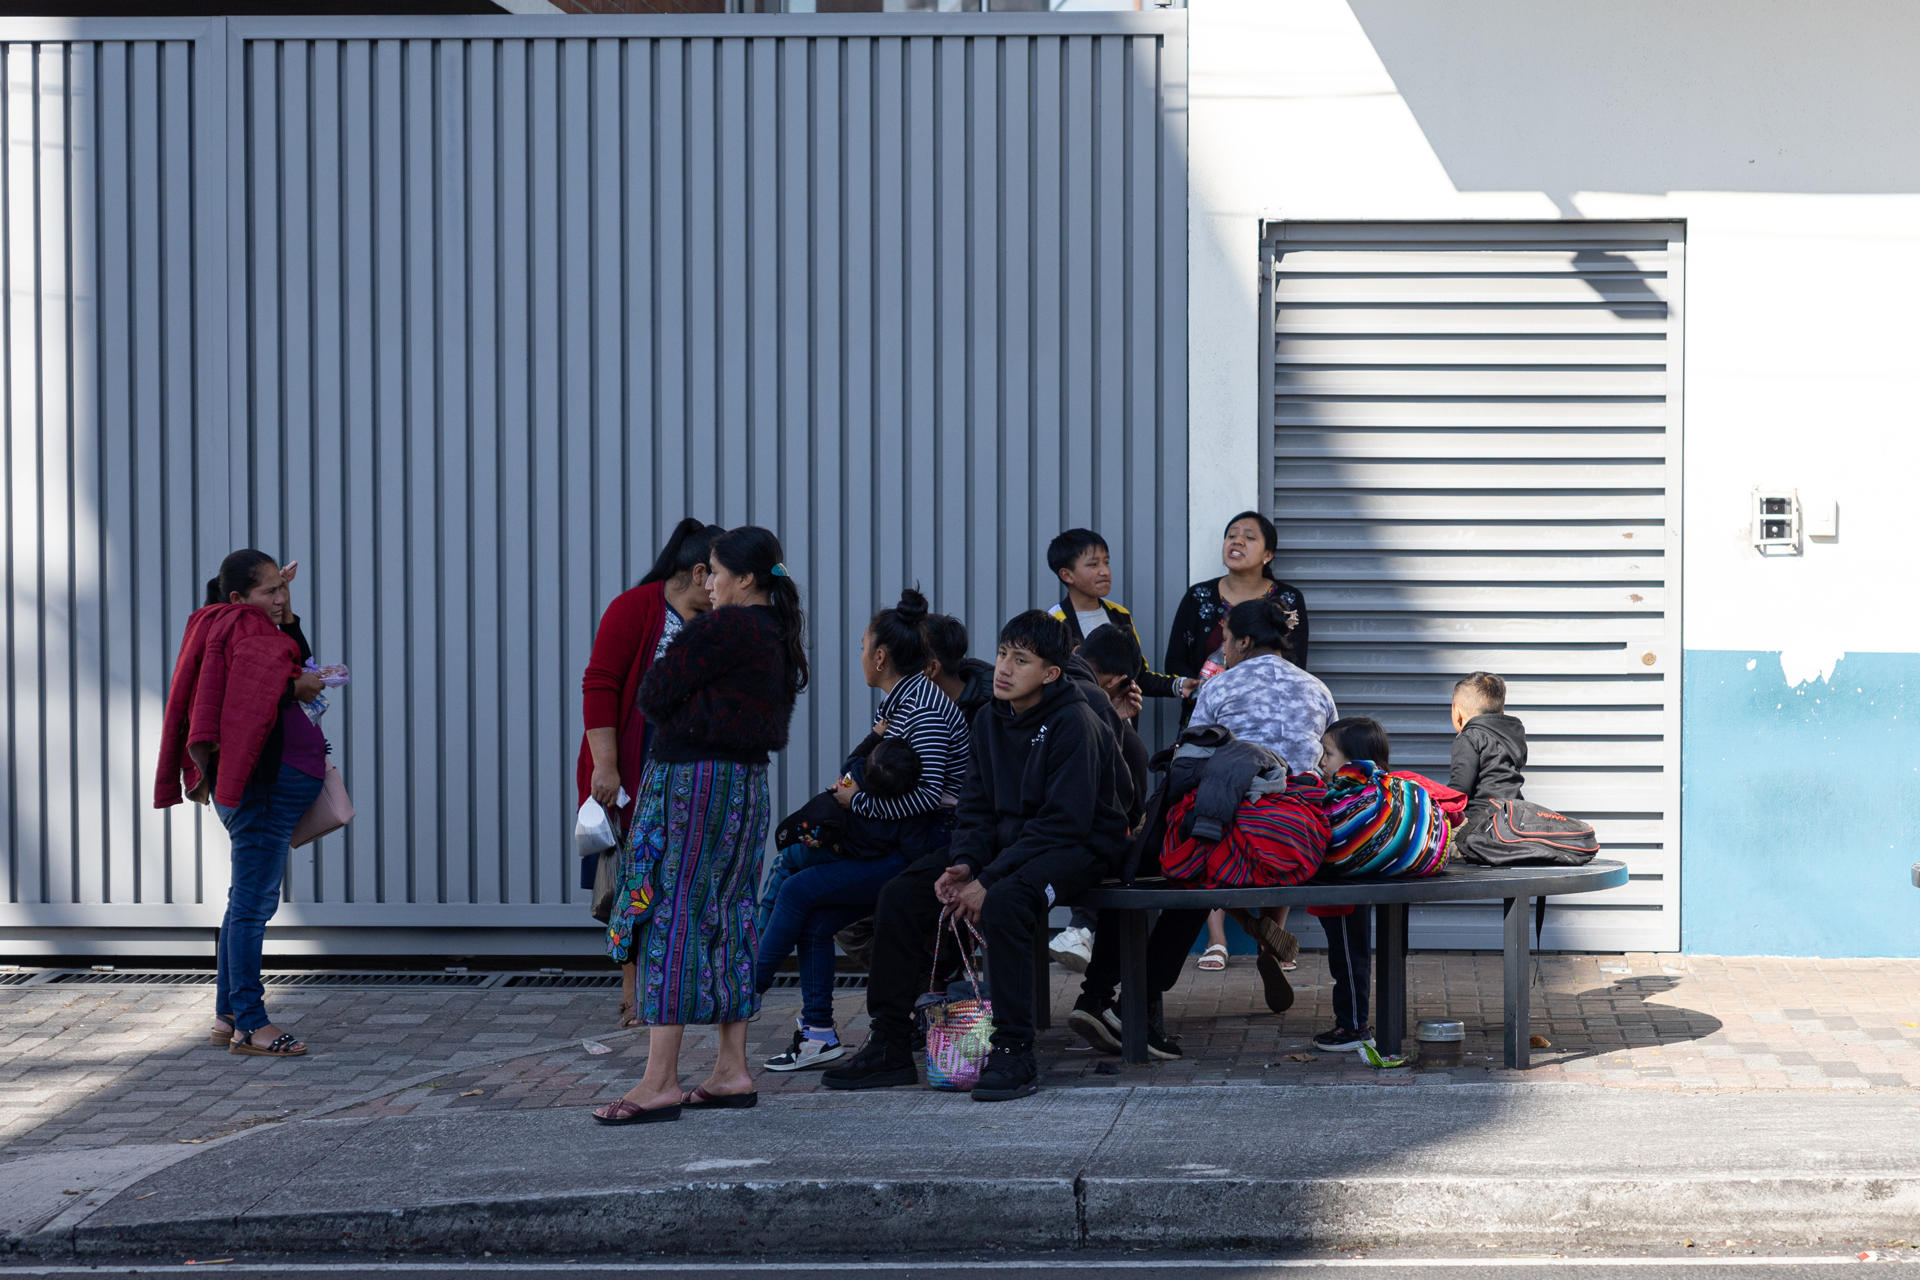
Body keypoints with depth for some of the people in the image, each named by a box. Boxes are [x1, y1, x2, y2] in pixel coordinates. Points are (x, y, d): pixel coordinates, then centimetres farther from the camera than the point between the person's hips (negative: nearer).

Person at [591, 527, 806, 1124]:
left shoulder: (720, 629, -15)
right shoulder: (778, 634, 12)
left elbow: (653, 697, -11)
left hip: (694, 778, -9)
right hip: (747, 779, 9)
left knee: (671, 917, -8)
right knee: (728, 918, 13)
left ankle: (660, 1081, -10)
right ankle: (732, 1070, 15)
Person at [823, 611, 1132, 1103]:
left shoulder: (1074, 724, -17)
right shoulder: (990, 721, 6)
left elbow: (1064, 822, -23)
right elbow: (976, 805, 8)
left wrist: (989, 881, -26)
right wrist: (964, 865, -13)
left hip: (1081, 846, -8)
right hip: (1007, 840, 8)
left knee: (1003, 903, -37)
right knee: (900, 894, -8)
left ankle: (1014, 1052, -29)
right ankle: (890, 1047, -2)